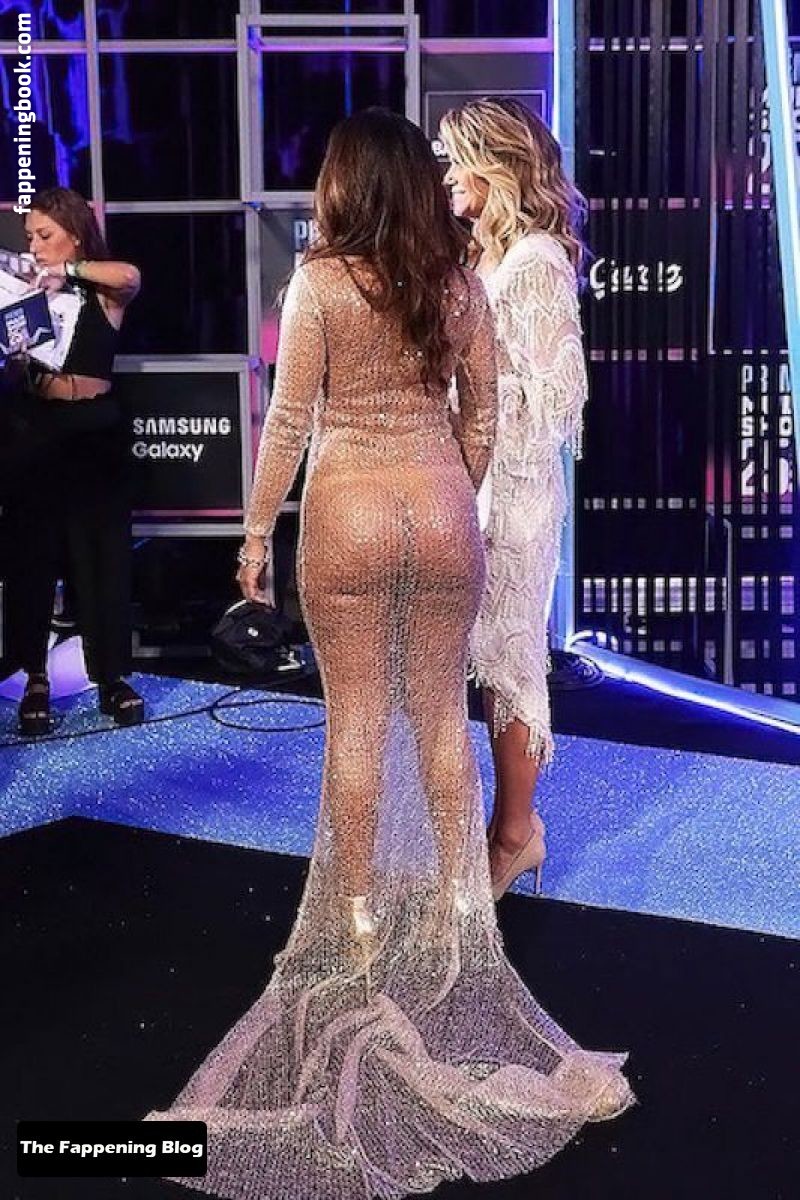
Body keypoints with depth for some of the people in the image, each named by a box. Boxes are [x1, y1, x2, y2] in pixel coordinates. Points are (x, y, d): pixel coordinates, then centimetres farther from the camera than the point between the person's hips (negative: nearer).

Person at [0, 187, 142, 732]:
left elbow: (129, 275, -23)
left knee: (104, 554, 3)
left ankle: (113, 676, 13)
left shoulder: (105, 292, 1)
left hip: (94, 430, -1)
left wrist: (66, 269, -17)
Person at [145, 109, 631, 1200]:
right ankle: (455, 897, 23)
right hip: (442, 509, 3)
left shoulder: (320, 283, -9)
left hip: (349, 516, -3)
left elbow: (289, 421, -9)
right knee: (441, 710, 14)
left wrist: (258, 531, -1)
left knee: (357, 717, 7)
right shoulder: (460, 283, 1)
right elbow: (483, 420, 6)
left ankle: (362, 913, 17)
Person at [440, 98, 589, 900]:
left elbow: (554, 395, -16)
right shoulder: (481, 255, 12)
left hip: (514, 486, -8)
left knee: (509, 655, 1)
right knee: (489, 653, 12)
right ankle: (513, 821, 24)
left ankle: (516, 833, 14)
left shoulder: (535, 261, -13)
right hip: (475, 480, 8)